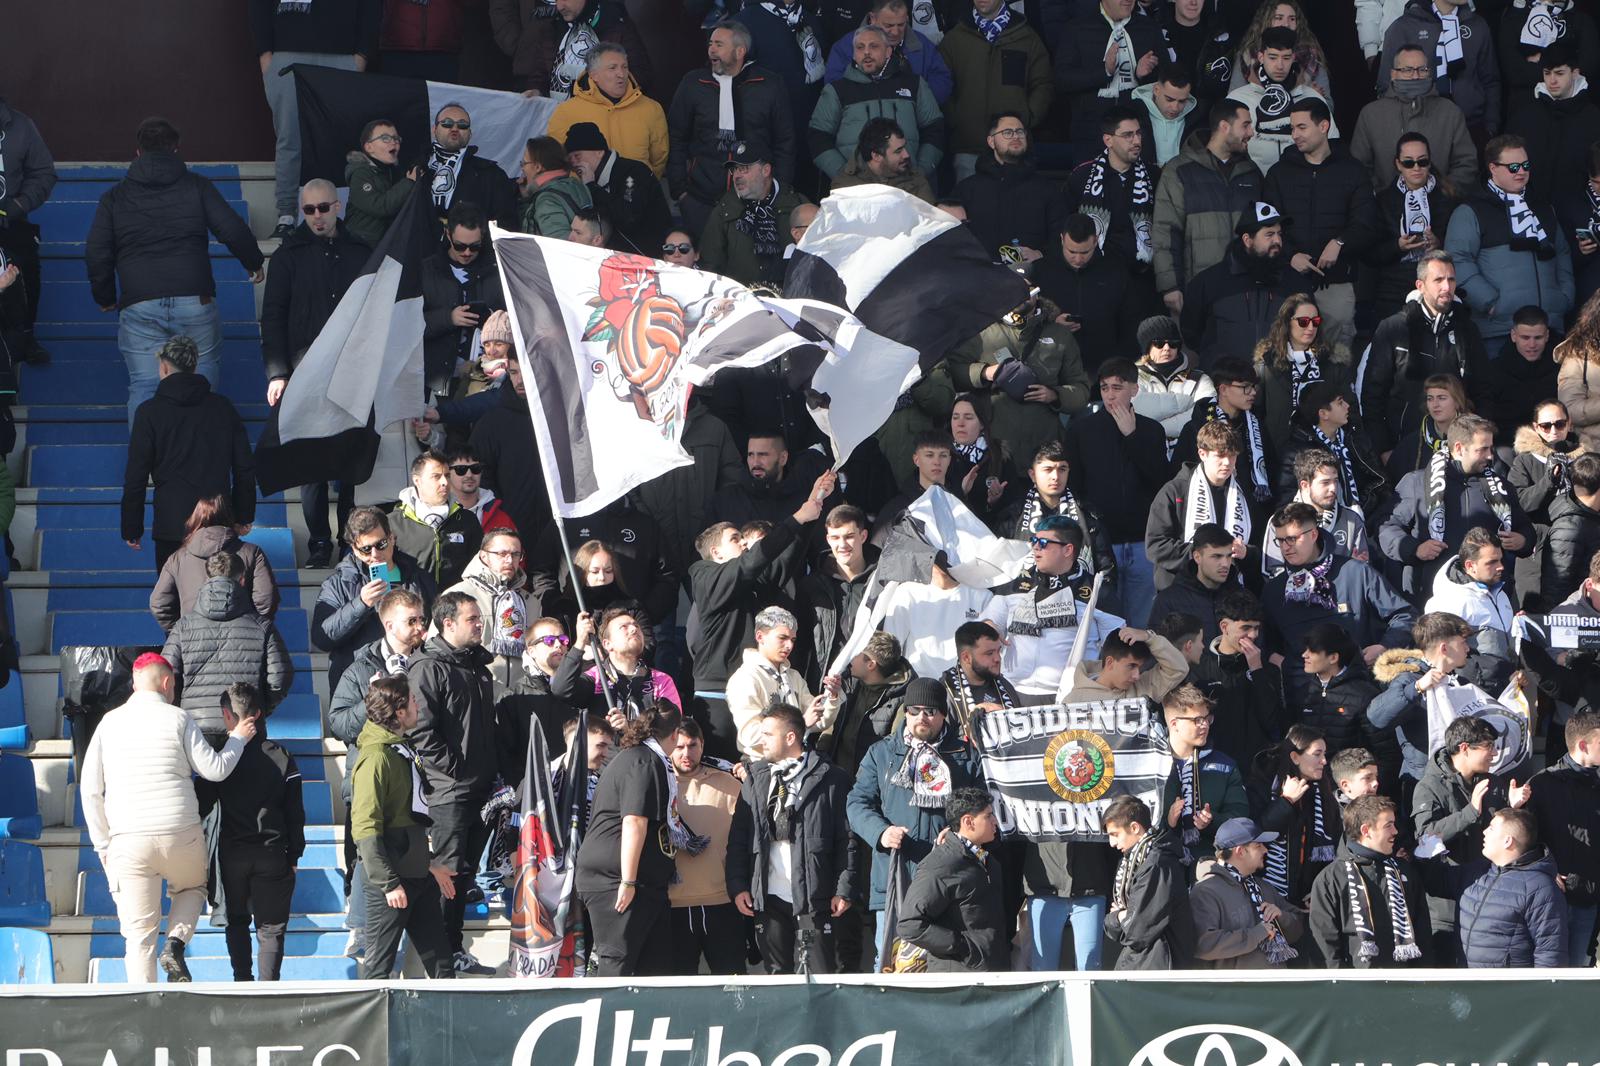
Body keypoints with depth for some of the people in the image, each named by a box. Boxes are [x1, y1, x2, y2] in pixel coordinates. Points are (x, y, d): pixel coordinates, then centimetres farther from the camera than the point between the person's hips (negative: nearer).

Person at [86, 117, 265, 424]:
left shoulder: (114, 197, 11)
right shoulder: (197, 186, 7)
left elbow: (96, 254, 7)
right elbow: (233, 230, 2)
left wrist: (105, 298, 21)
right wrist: (254, 263, 20)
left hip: (139, 308, 0)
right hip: (195, 303, 0)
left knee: (143, 386, 2)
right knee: (205, 375, 15)